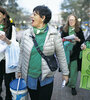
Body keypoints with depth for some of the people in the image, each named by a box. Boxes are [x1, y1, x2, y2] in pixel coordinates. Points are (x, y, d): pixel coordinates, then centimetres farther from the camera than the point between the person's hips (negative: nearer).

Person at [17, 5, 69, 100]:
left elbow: (61, 54, -3)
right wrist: (19, 70, 12)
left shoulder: (54, 34, -9)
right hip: (29, 77, 2)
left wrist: (65, 73, 1)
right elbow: (22, 53, 8)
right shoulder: (26, 33, -2)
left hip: (46, 78, -2)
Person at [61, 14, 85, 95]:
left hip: (75, 53, -1)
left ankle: (73, 86, 13)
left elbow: (83, 40, 6)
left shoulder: (79, 30, 4)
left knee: (74, 69, 0)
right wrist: (64, 40, -11)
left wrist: (78, 40, -14)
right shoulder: (65, 29, 6)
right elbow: (61, 39, 11)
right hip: (67, 52, 1)